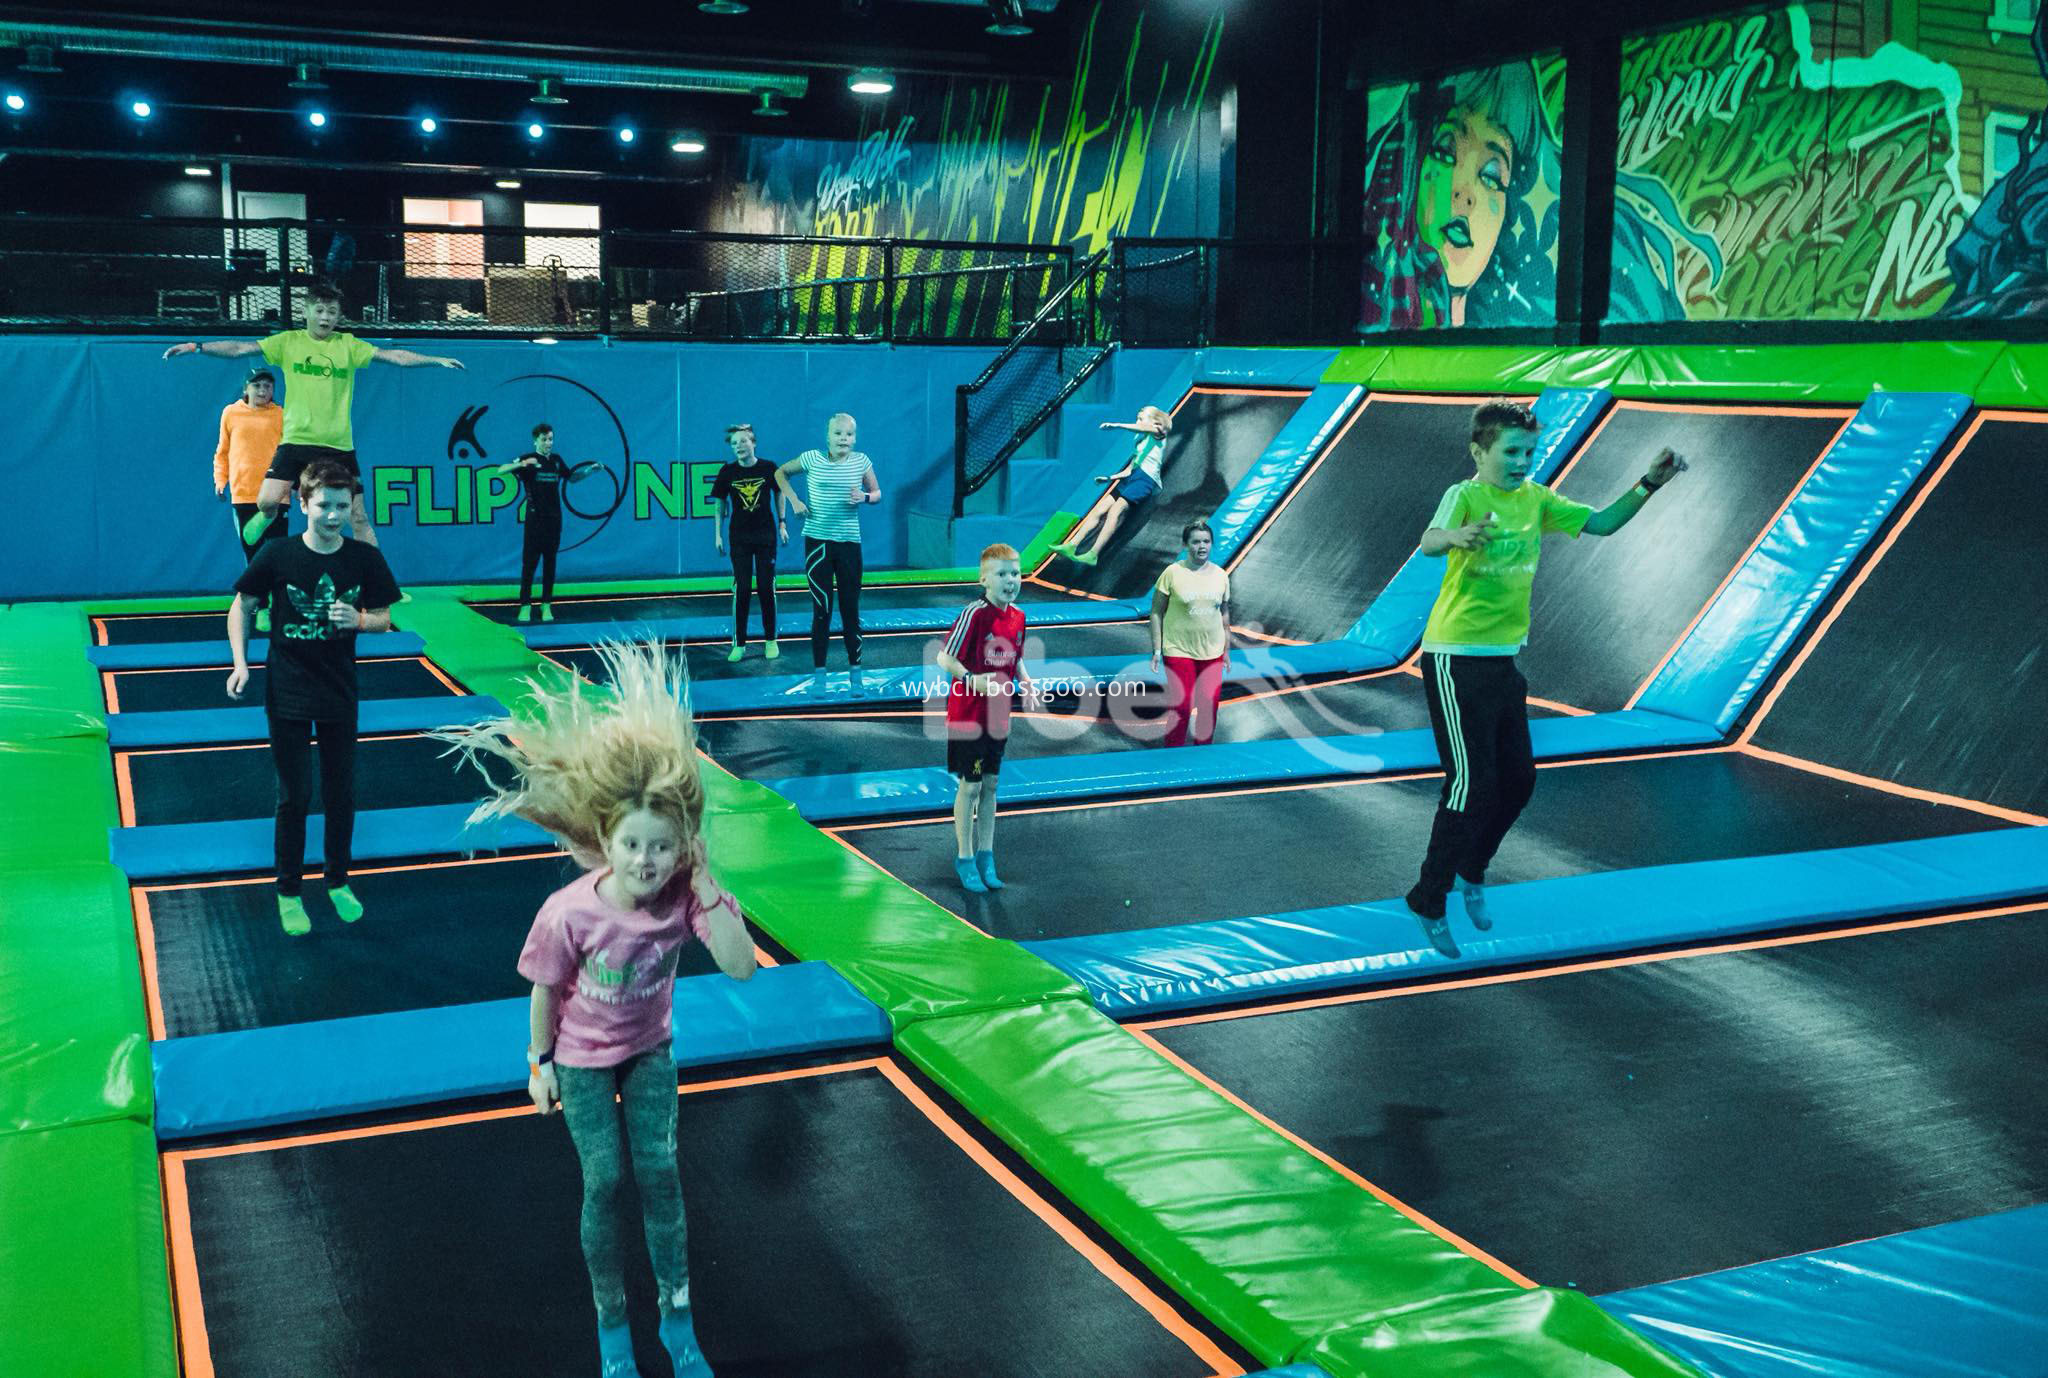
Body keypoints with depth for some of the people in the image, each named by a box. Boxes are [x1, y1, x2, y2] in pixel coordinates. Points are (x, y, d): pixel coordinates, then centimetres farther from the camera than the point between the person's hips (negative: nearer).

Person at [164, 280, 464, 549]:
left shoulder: (348, 345, 3)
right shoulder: (288, 341, 3)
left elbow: (394, 356, -3)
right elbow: (241, 348, -3)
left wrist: (436, 360, -13)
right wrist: (196, 347, -12)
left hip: (339, 446, 0)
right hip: (296, 441, 0)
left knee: (358, 517, 0)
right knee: (268, 501, -12)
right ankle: (267, 518, 26)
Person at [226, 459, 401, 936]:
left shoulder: (365, 559, -8)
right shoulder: (277, 555, -12)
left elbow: (383, 618, 2)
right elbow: (241, 607, 0)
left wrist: (359, 619, -20)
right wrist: (241, 663, -11)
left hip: (340, 695, 2)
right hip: (287, 695, -2)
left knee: (341, 792, 12)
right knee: (295, 795, 5)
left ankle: (338, 883, 31)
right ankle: (288, 893, 20)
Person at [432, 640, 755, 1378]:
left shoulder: (684, 897, -27)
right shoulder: (569, 913, -32)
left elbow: (741, 966, -34)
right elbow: (546, 992, -16)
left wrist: (707, 887, -38)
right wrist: (540, 1062, -5)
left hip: (650, 1051, 2)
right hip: (582, 1059, -2)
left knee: (659, 1172, 5)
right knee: (605, 1183, 3)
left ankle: (678, 1319, 22)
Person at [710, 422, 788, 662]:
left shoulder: (768, 468, -6)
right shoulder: (727, 471, -5)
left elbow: (779, 495, 8)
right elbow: (720, 504, 3)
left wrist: (782, 525, 6)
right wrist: (718, 534, 1)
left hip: (766, 535, 0)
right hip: (739, 538, 0)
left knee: (766, 588, 4)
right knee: (741, 589, -1)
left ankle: (770, 640, 17)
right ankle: (739, 644, 7)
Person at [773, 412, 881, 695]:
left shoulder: (861, 461, 1)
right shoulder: (812, 458, -3)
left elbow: (877, 493, 11)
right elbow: (781, 473, 12)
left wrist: (864, 497, -11)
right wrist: (793, 499, -3)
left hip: (849, 541, 1)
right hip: (818, 541, -1)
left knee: (851, 608, 3)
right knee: (822, 610, 1)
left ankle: (855, 672, 12)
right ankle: (819, 674, 10)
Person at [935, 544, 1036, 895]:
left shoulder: (1017, 616, 3)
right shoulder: (974, 614, -18)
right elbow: (945, 658, -18)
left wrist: (1024, 681, 2)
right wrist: (971, 679, -32)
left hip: (998, 715, 6)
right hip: (968, 715, -6)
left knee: (990, 785, 14)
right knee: (970, 786, 1)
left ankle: (985, 857, 25)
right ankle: (964, 860, 14)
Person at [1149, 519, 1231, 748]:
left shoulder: (1220, 575, 4)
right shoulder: (1172, 573, -8)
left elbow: (1224, 614, 14)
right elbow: (1157, 612, -5)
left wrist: (1227, 650, 15)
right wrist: (1157, 650, -7)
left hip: (1212, 652, 4)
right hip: (1179, 652, -4)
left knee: (1209, 707, 6)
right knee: (1180, 708, -4)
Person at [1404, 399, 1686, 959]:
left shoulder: (1535, 499, 7)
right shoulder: (1465, 495, -15)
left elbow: (1600, 522, 12)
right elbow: (1429, 541, -35)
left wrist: (1648, 484, -2)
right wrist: (1458, 536, -59)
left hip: (1503, 659, 8)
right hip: (1455, 660, -7)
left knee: (1518, 778, 11)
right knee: (1472, 782, -8)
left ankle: (1471, 872, 34)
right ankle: (1429, 903, 7)